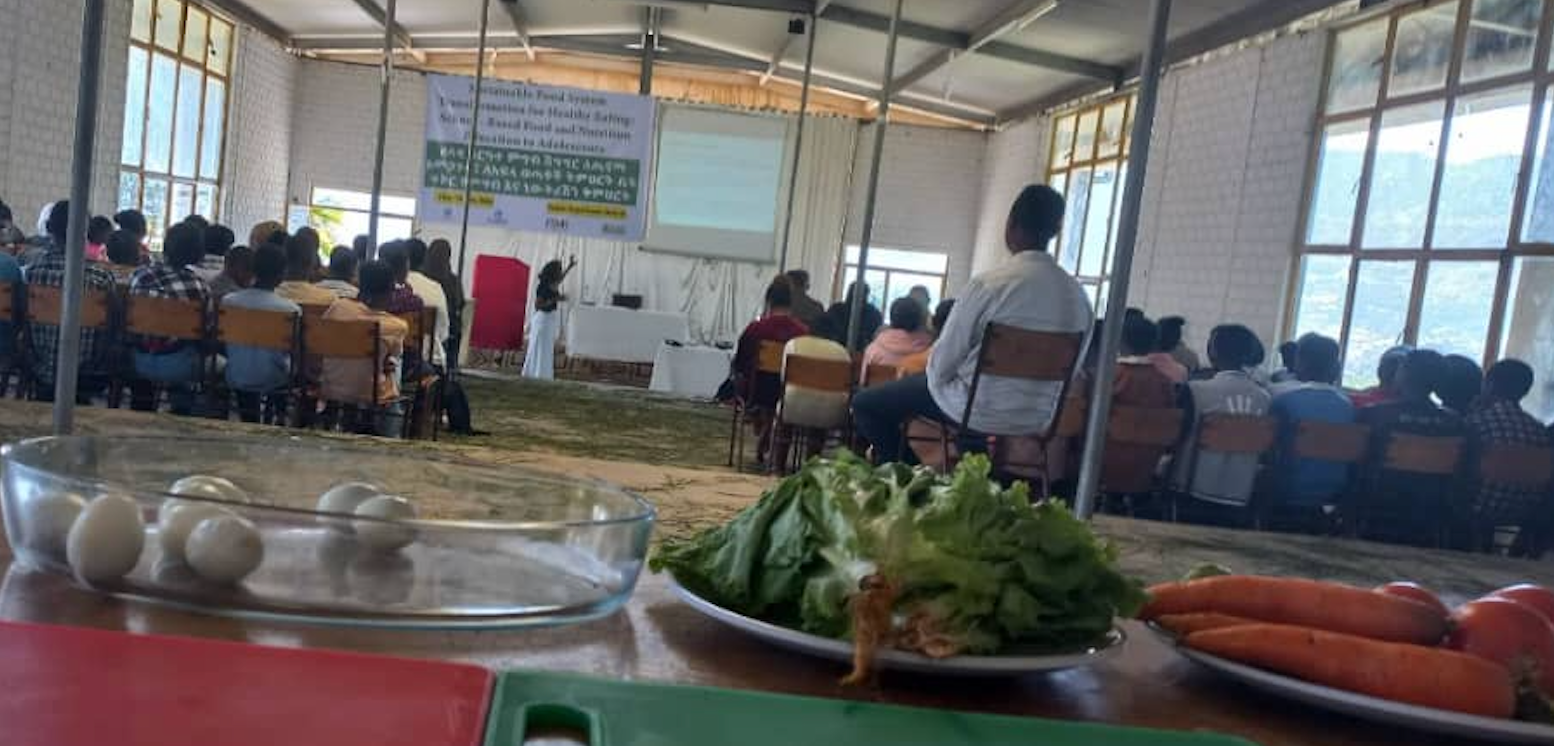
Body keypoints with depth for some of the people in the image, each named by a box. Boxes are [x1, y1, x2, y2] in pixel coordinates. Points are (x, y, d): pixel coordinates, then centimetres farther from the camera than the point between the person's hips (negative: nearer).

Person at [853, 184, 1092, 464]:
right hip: (1040, 418, 6)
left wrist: (935, 380, 10)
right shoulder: (1078, 294, -4)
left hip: (984, 412, -6)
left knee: (866, 404, 9)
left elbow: (944, 357, -12)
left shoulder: (989, 284, -19)